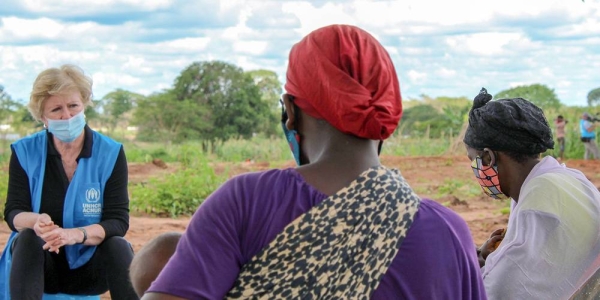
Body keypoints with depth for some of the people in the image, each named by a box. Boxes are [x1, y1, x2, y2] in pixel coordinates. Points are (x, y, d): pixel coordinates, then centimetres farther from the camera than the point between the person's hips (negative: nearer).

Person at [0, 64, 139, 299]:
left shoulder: (110, 153, -5)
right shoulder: (24, 152, -2)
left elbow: (118, 221, -12)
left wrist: (75, 235, -32)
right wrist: (36, 221, -32)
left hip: (90, 265, 0)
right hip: (40, 265, 1)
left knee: (118, 246, -29)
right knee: (27, 239, -30)